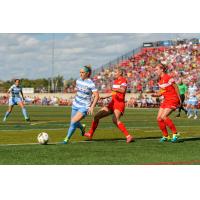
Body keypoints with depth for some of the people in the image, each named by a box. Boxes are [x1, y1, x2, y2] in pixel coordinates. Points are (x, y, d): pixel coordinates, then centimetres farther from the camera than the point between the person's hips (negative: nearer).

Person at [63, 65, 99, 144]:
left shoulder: (90, 84, -17)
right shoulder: (78, 81, 3)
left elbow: (96, 95, -17)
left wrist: (92, 107, -23)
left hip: (84, 107, -7)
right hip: (75, 105, 7)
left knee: (73, 122, -18)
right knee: (73, 123, 12)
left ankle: (67, 138, -2)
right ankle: (82, 127, 45)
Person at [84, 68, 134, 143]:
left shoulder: (123, 80, -8)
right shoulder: (115, 81, 19)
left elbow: (123, 90, -27)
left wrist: (115, 89, -45)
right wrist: (104, 97, 34)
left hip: (119, 104, -9)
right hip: (112, 103, 9)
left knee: (115, 120, -32)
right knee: (96, 116, 9)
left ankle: (128, 136, -31)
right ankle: (90, 134, 21)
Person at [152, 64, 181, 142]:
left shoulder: (168, 78, -14)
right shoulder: (160, 80, 12)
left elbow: (176, 87, -10)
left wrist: (179, 99, -8)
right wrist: (155, 95, -2)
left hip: (172, 100, -9)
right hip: (166, 100, 9)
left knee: (164, 116, -21)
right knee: (159, 118, 1)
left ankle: (175, 134, -10)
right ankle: (165, 136, 13)